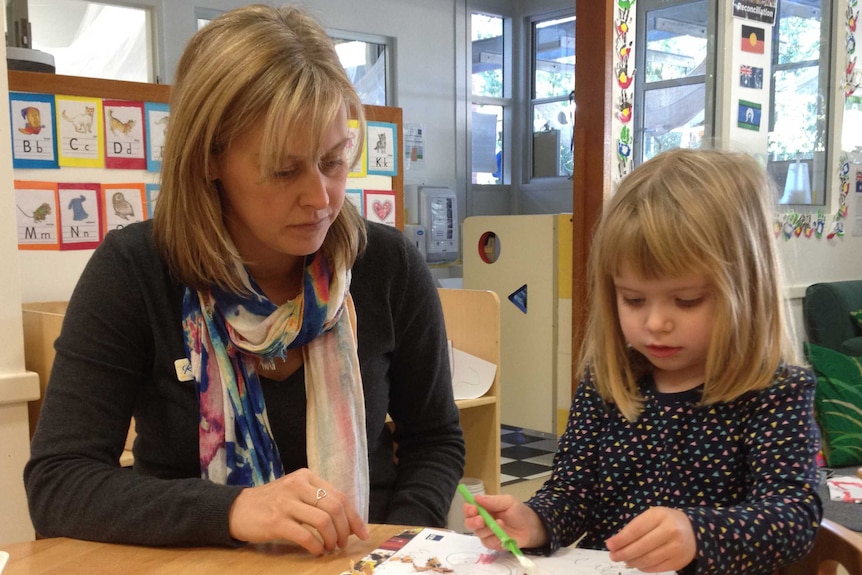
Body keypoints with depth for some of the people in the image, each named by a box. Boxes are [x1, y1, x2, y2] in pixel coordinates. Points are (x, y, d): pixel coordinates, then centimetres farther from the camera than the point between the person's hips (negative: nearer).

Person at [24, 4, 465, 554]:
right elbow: (56, 483, -15)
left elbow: (436, 442, 2)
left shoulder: (390, 266, -8)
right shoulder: (131, 272, -13)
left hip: (359, 557, 0)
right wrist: (234, 510, -29)